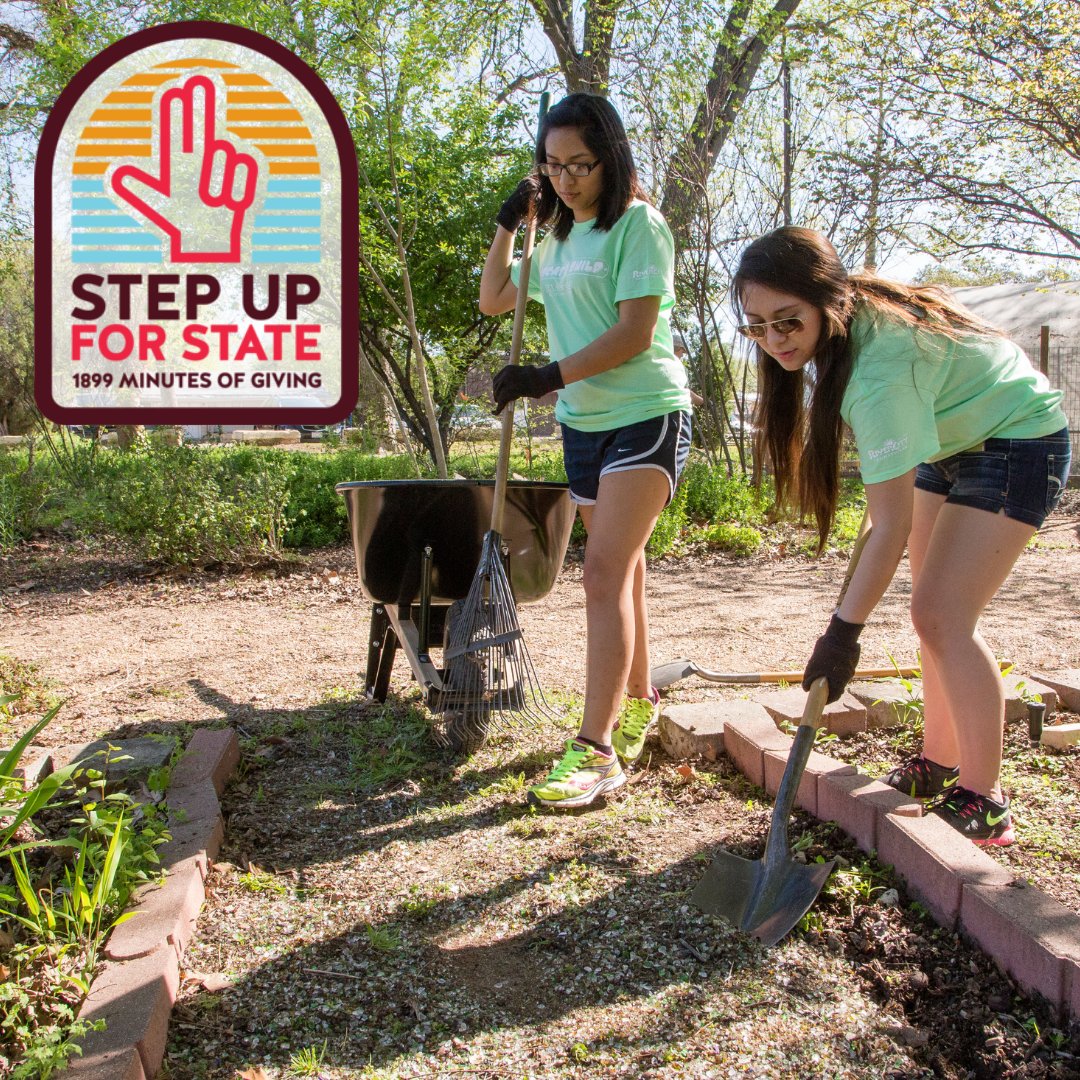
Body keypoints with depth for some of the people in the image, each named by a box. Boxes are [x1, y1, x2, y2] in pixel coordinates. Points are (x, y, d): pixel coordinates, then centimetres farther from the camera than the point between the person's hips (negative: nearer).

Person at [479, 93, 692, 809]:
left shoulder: (638, 224, -9)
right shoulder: (557, 239, 14)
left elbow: (636, 332, -18)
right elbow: (493, 300, 21)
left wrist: (550, 376, -20)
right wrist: (508, 223, 9)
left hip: (646, 415, -8)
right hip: (583, 422, 8)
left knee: (605, 572, -17)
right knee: (621, 571, 17)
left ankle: (596, 750, -16)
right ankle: (639, 702, 34)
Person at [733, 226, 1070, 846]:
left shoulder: (880, 366, -37)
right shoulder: (853, 320, -11)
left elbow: (892, 523, -36)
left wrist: (844, 631, -33)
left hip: (1018, 444, -9)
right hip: (954, 442, 9)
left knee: (943, 617, -17)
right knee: (936, 614, 9)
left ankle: (984, 805, -8)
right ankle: (939, 764, 21)